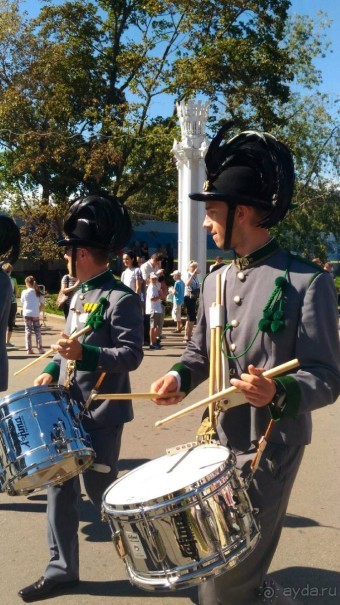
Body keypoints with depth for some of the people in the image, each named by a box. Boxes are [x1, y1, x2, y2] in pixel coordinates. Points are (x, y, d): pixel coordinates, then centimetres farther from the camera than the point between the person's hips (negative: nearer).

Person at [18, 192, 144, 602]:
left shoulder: (121, 299, -15)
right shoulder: (79, 294, 11)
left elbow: (132, 354, -20)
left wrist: (84, 354, -31)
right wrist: (51, 371, 4)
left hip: (101, 415, -8)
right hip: (67, 410, 8)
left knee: (101, 492, 5)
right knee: (59, 486, 11)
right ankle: (62, 570, 27)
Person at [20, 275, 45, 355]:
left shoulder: (24, 292, -4)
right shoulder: (38, 292, 1)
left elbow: (22, 302, 4)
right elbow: (42, 302, 1)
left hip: (26, 313, -1)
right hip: (36, 314, 1)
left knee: (28, 331, 5)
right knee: (37, 331, 9)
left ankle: (29, 349, 2)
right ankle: (40, 348, 7)